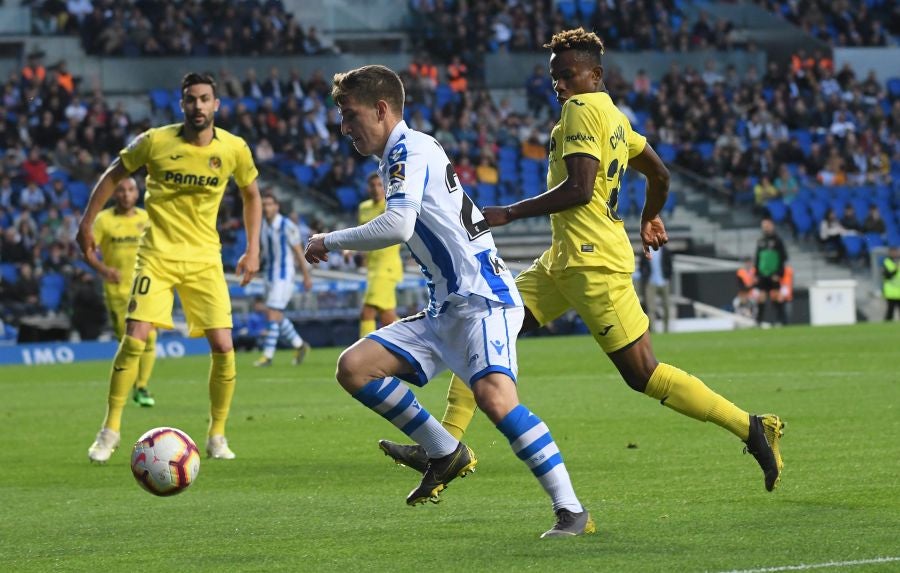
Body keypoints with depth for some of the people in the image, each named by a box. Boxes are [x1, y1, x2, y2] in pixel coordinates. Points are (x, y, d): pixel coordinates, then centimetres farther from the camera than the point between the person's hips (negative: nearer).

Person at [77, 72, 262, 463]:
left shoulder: (234, 149, -4)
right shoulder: (155, 142, -9)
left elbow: (251, 194, 14)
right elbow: (113, 175, 6)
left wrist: (253, 249, 10)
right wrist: (87, 224, 4)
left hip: (205, 257, 2)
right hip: (158, 252, -2)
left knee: (223, 346, -7)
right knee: (134, 340, -12)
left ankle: (217, 436, 9)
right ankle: (109, 431, 2)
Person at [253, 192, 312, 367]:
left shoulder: (287, 226, -14)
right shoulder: (262, 225, 6)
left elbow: (298, 251, -9)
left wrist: (306, 276, -6)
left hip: (284, 275, -8)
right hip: (270, 275, 8)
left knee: (273, 314, -14)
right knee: (276, 316, 11)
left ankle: (267, 355, -12)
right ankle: (299, 345, 28)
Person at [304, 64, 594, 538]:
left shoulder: (410, 149, -9)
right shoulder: (399, 156, 20)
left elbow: (397, 226, -24)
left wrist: (329, 242, -12)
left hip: (483, 302, -10)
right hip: (445, 309, 10)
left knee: (493, 395, -31)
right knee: (354, 368, -1)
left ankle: (572, 511, -26)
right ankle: (445, 453, 11)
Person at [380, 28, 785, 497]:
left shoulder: (582, 110, -12)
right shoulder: (613, 115, 16)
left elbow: (579, 189, -22)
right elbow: (659, 175, 25)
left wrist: (510, 213, -17)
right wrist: (649, 219, 45)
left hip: (592, 262, -10)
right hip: (564, 259, 10)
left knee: (644, 375, -9)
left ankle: (753, 428, -3)